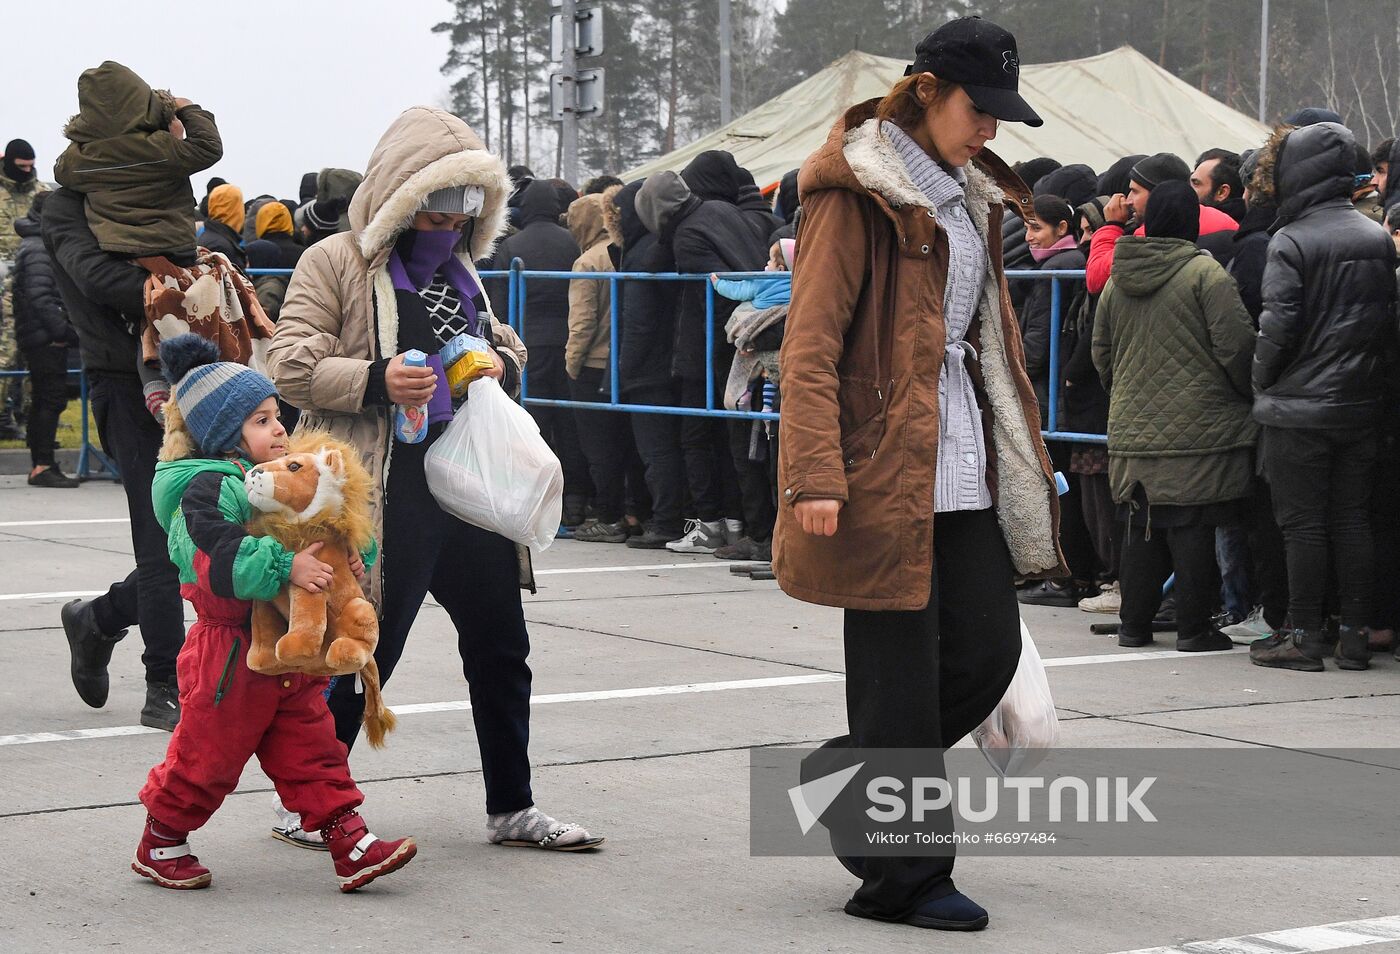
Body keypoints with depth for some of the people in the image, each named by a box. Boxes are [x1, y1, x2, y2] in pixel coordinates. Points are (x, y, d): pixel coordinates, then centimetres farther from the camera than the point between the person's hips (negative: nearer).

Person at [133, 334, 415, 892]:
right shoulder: (208, 489, -16)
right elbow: (216, 558, -32)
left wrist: (352, 558, 1)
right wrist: (285, 566, -37)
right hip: (231, 656, -8)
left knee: (312, 747, 8)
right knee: (206, 756, 5)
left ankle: (350, 844, 9)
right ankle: (161, 845, 23)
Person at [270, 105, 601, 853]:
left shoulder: (460, 269, 17)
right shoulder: (335, 264, -5)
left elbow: (502, 341, 30)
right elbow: (290, 366, -11)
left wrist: (501, 363, 6)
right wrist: (377, 381, -25)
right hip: (387, 495, -7)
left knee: (500, 650, 11)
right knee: (363, 655, -3)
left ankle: (511, 810, 23)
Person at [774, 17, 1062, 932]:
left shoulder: (968, 194, 17)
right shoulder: (856, 193, -8)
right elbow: (811, 343, -13)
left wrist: (1018, 454, 24)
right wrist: (815, 476, -21)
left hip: (963, 466, 8)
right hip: (886, 462, -8)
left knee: (990, 645, 5)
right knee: (902, 671, -3)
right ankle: (904, 875, 7)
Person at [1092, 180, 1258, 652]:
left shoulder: (1118, 277, 9)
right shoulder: (1205, 272, -10)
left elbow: (1102, 352, 17)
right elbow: (1235, 346, -12)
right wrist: (1248, 395, 3)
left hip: (1133, 429, 6)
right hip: (1198, 430, -6)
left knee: (1142, 527, 13)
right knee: (1192, 528, -1)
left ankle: (1133, 625, 17)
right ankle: (1193, 628, 3)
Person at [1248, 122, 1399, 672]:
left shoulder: (1290, 241, -12)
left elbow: (1277, 324, -16)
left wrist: (1261, 384, -2)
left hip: (1299, 407, -5)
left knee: (1302, 524, 0)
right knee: (1352, 520, 10)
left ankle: (1304, 636, 2)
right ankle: (1355, 634, 11)